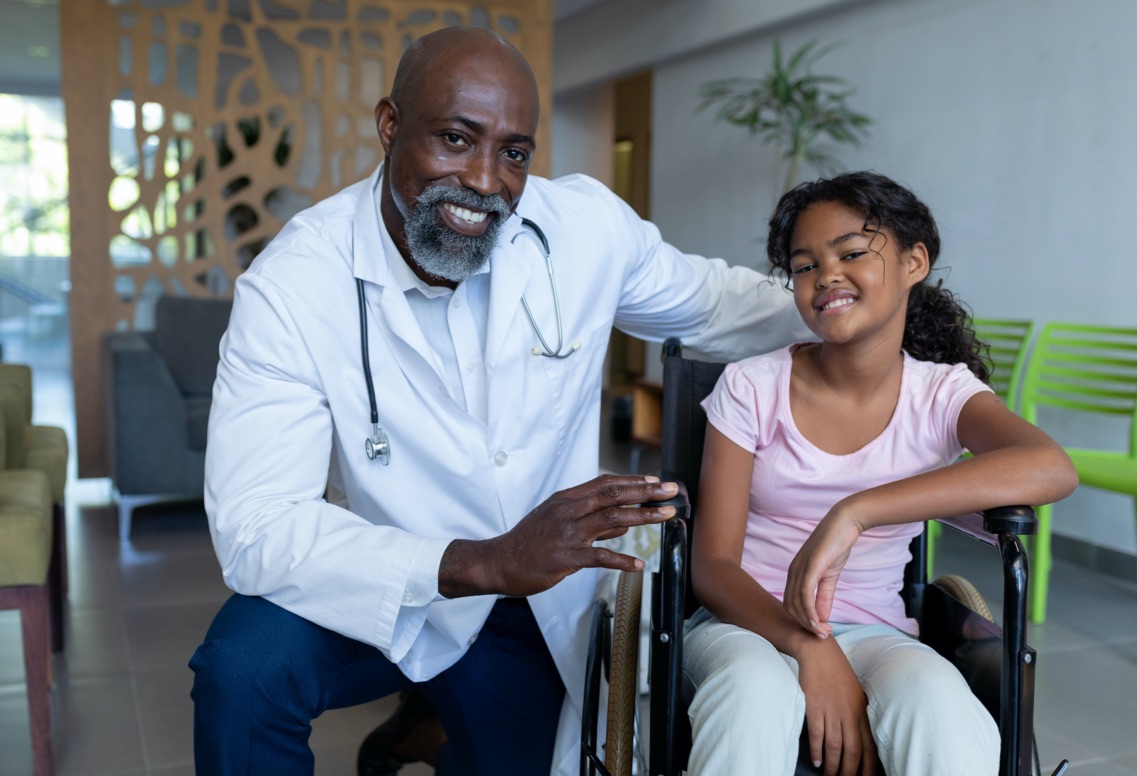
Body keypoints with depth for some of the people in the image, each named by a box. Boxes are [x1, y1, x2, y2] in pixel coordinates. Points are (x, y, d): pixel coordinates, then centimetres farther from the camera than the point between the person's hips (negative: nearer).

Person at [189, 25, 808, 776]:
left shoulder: (587, 223, -14)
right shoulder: (290, 285, -25)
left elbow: (708, 299, 5)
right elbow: (255, 528, -32)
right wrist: (483, 562, -44)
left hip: (532, 609, 4)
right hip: (373, 592, -3)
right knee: (243, 667, -29)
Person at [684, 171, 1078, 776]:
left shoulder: (941, 393, -2)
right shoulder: (751, 387, -3)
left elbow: (1053, 469, -25)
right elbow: (712, 566, -6)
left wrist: (853, 512, -34)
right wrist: (809, 646, -25)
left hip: (872, 632, 1)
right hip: (749, 620, 0)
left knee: (938, 705, -33)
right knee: (755, 692, -35)